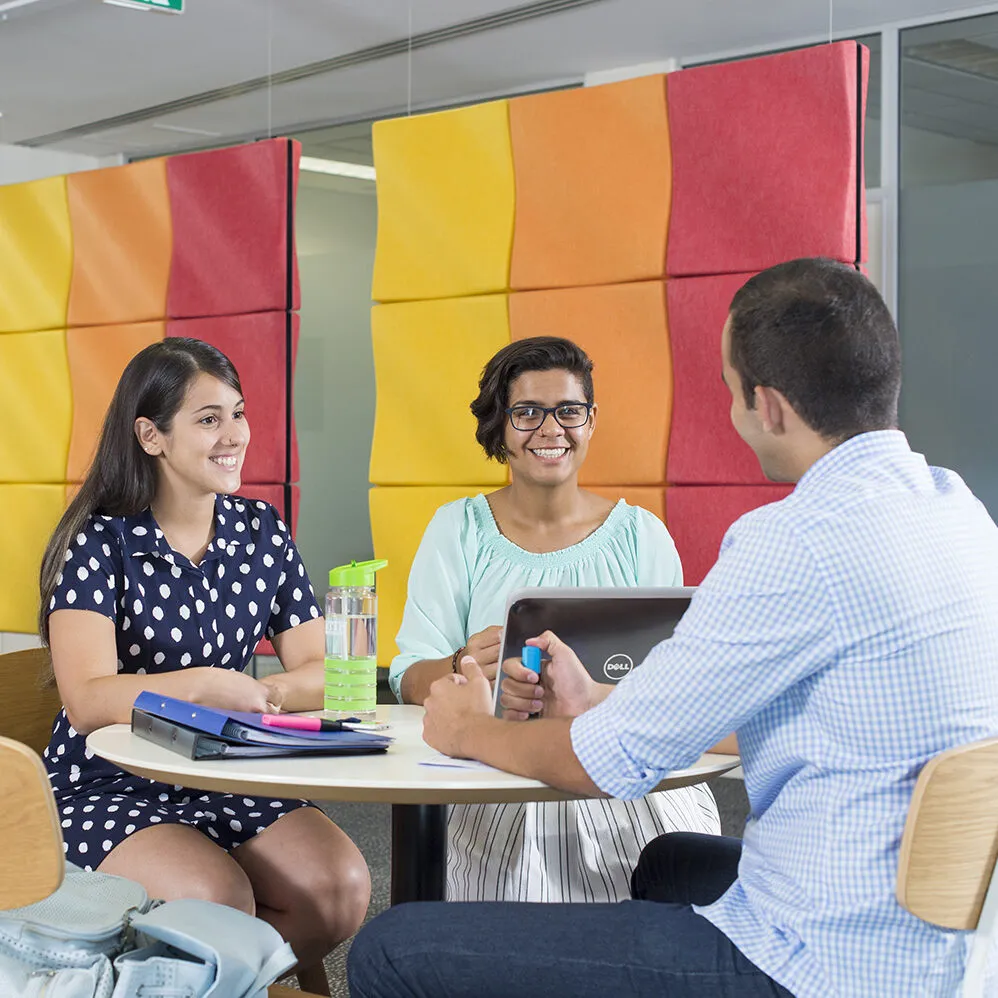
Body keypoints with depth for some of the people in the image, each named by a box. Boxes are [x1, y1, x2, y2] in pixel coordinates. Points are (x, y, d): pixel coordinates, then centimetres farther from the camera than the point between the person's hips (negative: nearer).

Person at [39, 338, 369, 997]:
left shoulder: (262, 532, 6)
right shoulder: (100, 542, -9)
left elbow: (319, 672, 0)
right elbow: (88, 700, -21)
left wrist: (255, 695, -20)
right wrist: (203, 685, -34)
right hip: (112, 786, -4)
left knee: (342, 887, -20)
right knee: (219, 898, -31)